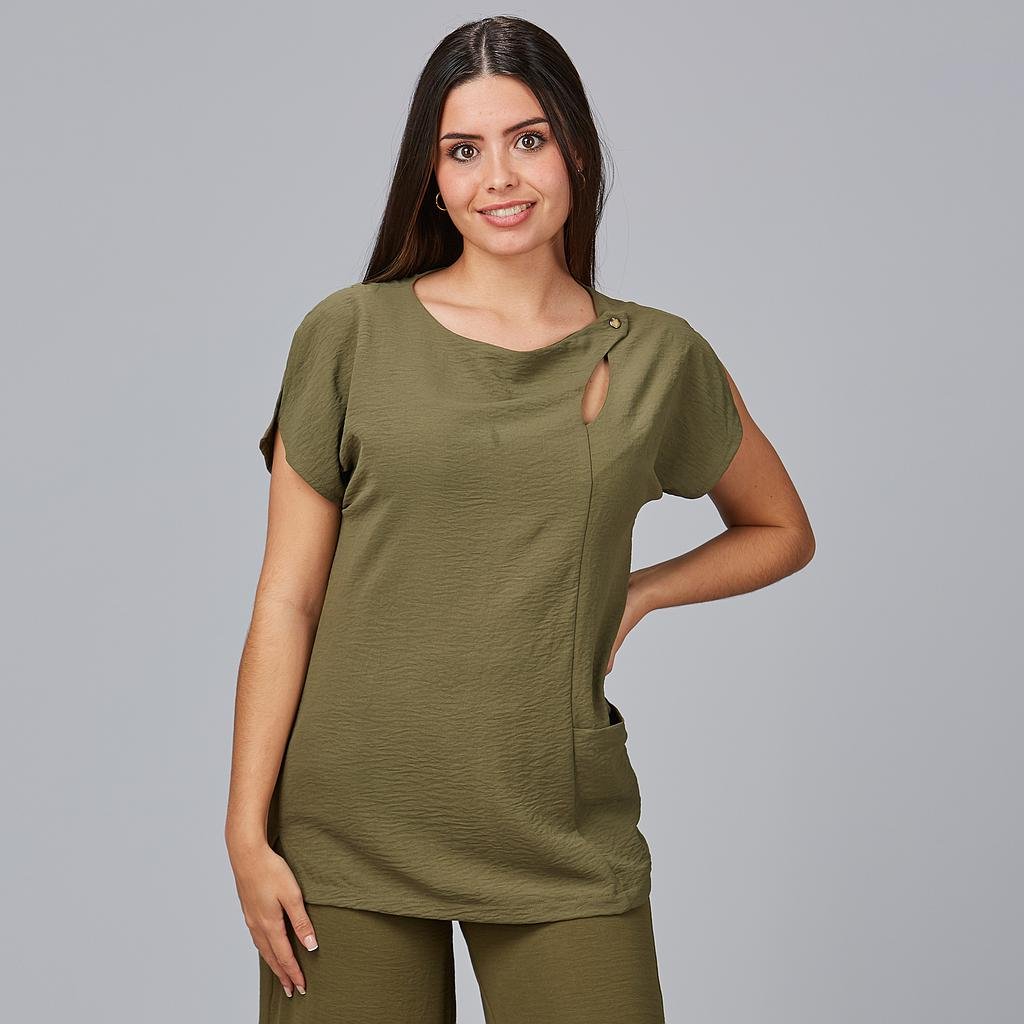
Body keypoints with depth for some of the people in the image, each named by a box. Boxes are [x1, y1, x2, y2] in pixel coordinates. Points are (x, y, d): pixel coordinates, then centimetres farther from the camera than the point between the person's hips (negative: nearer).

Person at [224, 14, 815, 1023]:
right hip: (352, 830, -1)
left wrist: (633, 593, 3)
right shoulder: (352, 334, -1)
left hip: (561, 844, 1)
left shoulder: (659, 359, 4)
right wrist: (248, 831, -4)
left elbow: (781, 531, 19)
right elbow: (287, 599, -1)